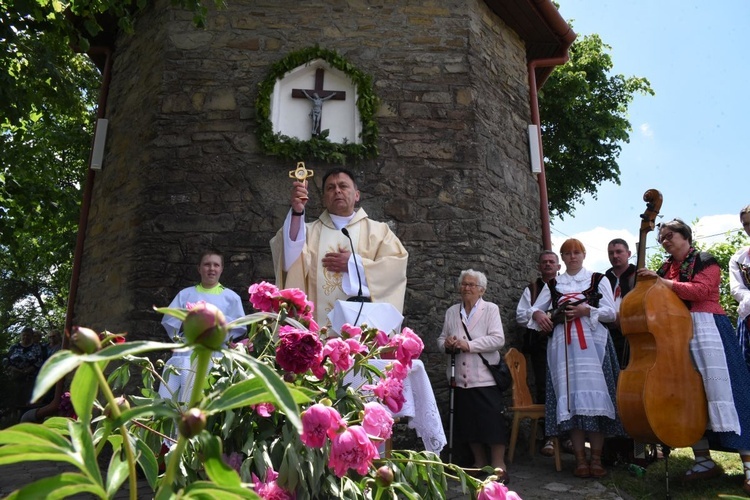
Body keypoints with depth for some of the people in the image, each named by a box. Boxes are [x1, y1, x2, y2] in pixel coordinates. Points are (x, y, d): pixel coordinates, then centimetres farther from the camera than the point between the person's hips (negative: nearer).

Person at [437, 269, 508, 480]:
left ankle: (498, 466, 7)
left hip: (485, 377, -5)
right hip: (461, 379, 5)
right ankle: (480, 464, 26)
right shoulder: (451, 312, 12)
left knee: (492, 422, -4)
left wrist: (469, 345, -19)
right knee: (469, 422, 11)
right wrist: (447, 344, -8)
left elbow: (498, 339, -12)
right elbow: (441, 339, 16)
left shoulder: (491, 309, 0)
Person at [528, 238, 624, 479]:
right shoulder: (553, 284, 17)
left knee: (594, 396, -6)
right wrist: (538, 315, -7)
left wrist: (587, 310, -12)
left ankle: (596, 458, 2)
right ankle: (580, 458, 5)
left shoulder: (598, 279, 11)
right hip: (563, 344, 2)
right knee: (570, 398, -2)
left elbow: (611, 312, 4)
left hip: (593, 342, -2)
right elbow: (535, 308, 15)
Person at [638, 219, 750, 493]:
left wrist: (662, 282, -16)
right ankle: (703, 460, 12)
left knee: (721, 390, -10)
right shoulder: (665, 268, 18)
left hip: (706, 329, -6)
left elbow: (699, 290, -15)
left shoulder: (704, 260, 3)